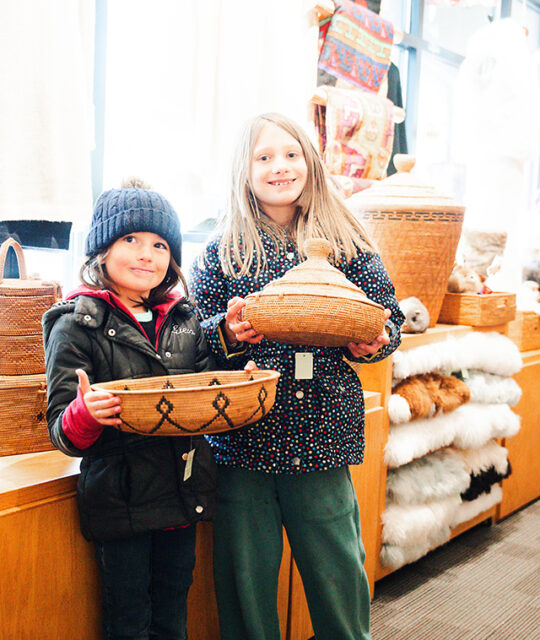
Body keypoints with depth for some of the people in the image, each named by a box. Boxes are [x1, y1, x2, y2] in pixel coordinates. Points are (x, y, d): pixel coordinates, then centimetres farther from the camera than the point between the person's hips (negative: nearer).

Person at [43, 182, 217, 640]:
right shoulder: (77, 325, -8)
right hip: (120, 503, -4)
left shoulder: (185, 318, 6)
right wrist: (86, 413, -31)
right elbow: (63, 434, -10)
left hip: (183, 495, 5)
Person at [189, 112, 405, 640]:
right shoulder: (221, 251, 5)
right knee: (246, 577, 9)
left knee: (338, 570, 9)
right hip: (242, 438, 0)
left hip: (323, 433, 0)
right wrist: (225, 332, -17)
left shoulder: (348, 244, 6)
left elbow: (388, 316, 9)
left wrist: (372, 341, -12)